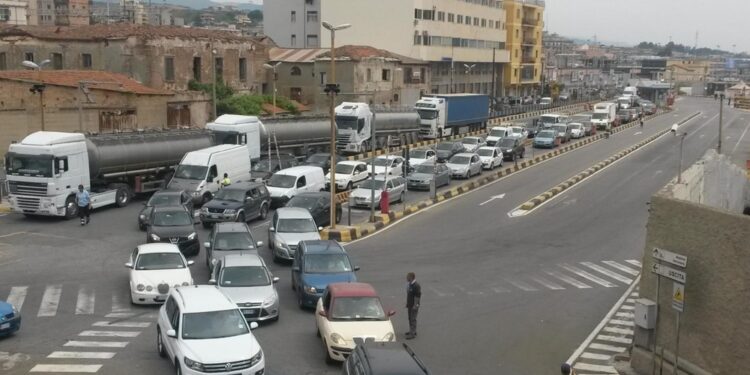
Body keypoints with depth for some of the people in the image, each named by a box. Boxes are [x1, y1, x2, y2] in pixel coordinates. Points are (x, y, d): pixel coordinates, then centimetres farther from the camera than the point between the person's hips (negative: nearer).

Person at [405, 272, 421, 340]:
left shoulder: (416, 286, -20)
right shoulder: (409, 284, 7)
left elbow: (418, 296, -20)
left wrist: (415, 306, -21)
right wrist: (407, 304, 16)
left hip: (414, 306, -9)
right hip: (409, 305, 9)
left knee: (413, 319, -5)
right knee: (410, 318, 17)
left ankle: (412, 334, -1)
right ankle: (412, 331, 29)